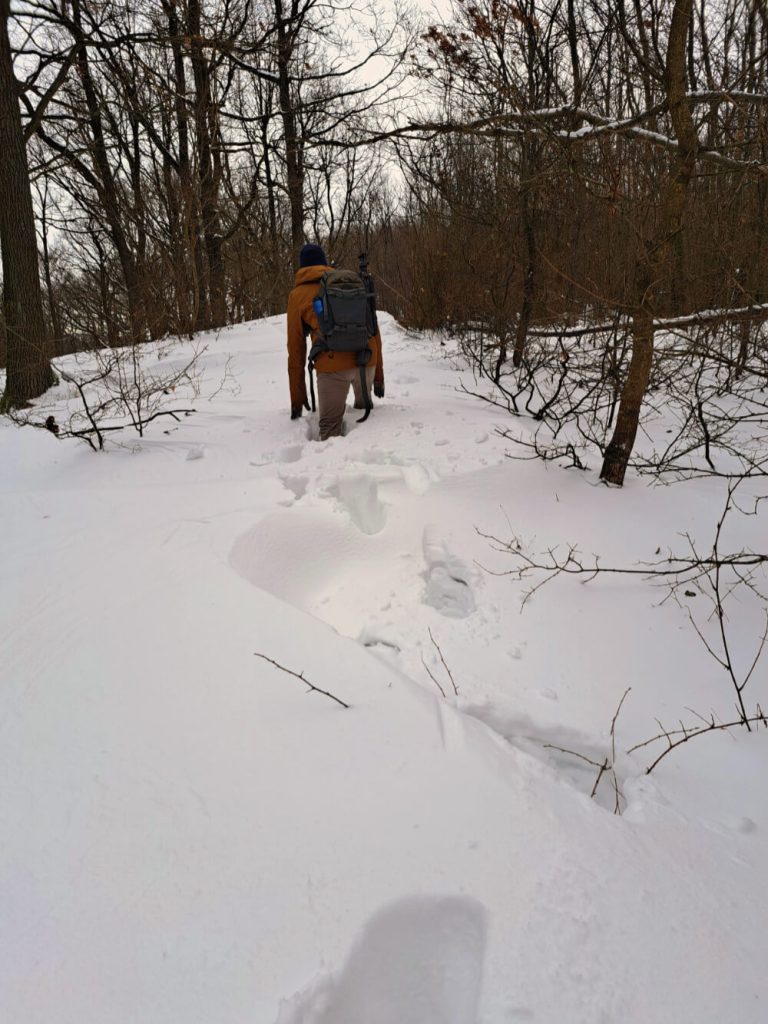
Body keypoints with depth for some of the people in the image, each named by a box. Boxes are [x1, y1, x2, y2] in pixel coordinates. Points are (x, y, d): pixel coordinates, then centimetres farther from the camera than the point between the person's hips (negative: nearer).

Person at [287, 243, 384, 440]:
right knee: (364, 408, 27)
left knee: (330, 426, 3)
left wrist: (297, 397, 17)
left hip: (333, 363, -3)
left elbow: (296, 348, 13)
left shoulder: (298, 294, 15)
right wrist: (378, 374, 25)